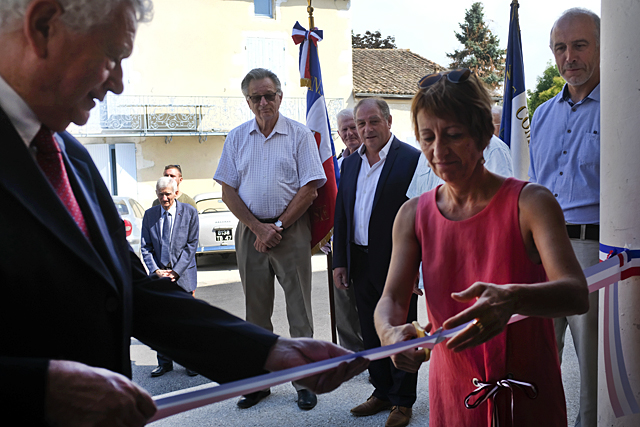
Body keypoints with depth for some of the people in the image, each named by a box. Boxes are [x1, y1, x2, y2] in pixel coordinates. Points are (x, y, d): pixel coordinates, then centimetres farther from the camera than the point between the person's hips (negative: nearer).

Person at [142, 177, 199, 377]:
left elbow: (191, 244, -3)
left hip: (183, 275, -2)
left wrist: (176, 271, -10)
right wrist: (155, 270, -8)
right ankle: (165, 362, 17)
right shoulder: (149, 215, 8)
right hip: (159, 274, 3)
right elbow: (145, 247, 7)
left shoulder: (189, 212, 0)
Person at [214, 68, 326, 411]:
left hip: (292, 230, -3)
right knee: (255, 309, 9)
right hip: (250, 230, 3)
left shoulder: (300, 135, 0)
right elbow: (228, 190, 6)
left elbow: (310, 189, -4)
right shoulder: (236, 137, 9)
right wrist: (258, 227, -6)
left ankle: (304, 382, 12)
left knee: (299, 310, 1)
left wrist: (278, 226, -9)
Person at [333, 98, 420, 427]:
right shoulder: (350, 163, 11)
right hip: (361, 262, 6)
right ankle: (382, 392, 32)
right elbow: (341, 215, 13)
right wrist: (340, 261, 8)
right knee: (370, 333, 15)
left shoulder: (411, 159, -9)